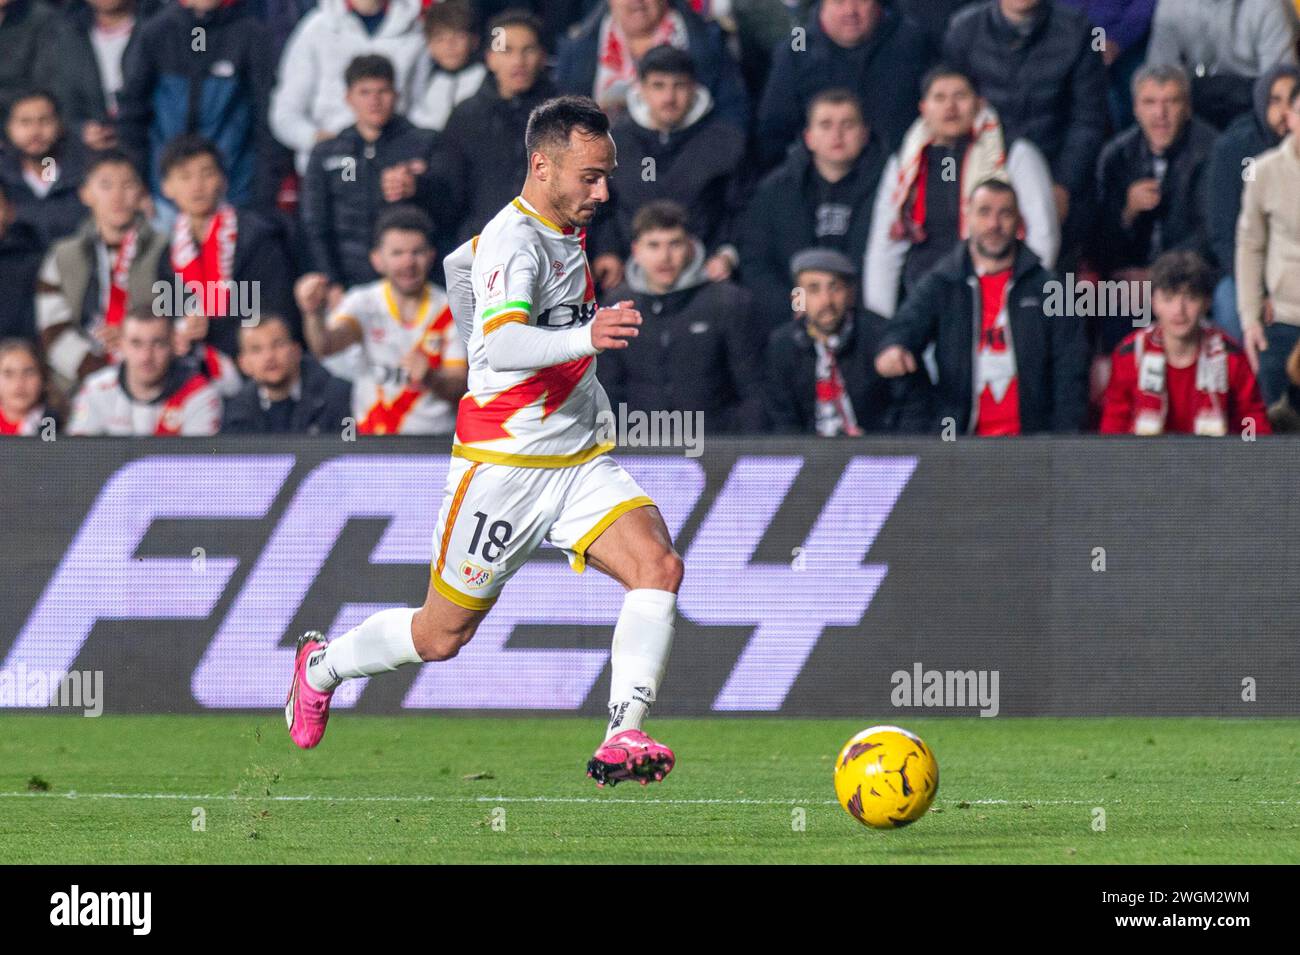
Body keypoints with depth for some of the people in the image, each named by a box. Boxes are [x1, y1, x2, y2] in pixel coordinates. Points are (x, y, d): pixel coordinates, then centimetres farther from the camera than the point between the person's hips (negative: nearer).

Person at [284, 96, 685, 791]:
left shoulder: (567, 228, 9)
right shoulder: (514, 241, -20)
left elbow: (460, 263, 27)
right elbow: (500, 345, -38)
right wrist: (585, 336, -55)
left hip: (580, 460, 7)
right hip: (503, 466, -7)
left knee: (658, 567, -19)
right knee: (442, 635, 7)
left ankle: (621, 743, -23)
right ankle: (321, 666, 36)